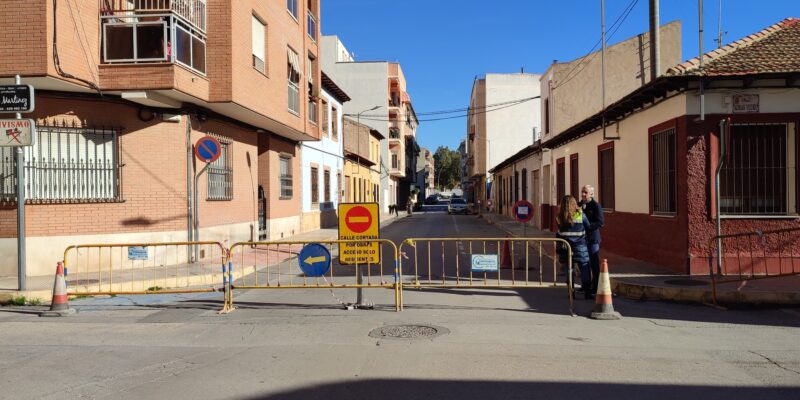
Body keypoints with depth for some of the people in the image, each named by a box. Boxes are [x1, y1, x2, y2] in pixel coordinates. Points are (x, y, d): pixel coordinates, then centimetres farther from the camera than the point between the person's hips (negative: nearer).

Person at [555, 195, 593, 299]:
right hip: (579, 247, -2)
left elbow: (559, 234, 1)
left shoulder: (560, 217, -3)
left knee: (569, 269, 10)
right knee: (584, 270, 5)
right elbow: (588, 227, 3)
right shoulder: (580, 214, -7)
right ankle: (587, 293, 5)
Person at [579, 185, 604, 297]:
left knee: (594, 263, -1)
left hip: (593, 238, -7)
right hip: (582, 237, 7)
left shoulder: (596, 205, -9)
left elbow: (601, 222, -16)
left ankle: (595, 288, 6)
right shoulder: (580, 204, 10)